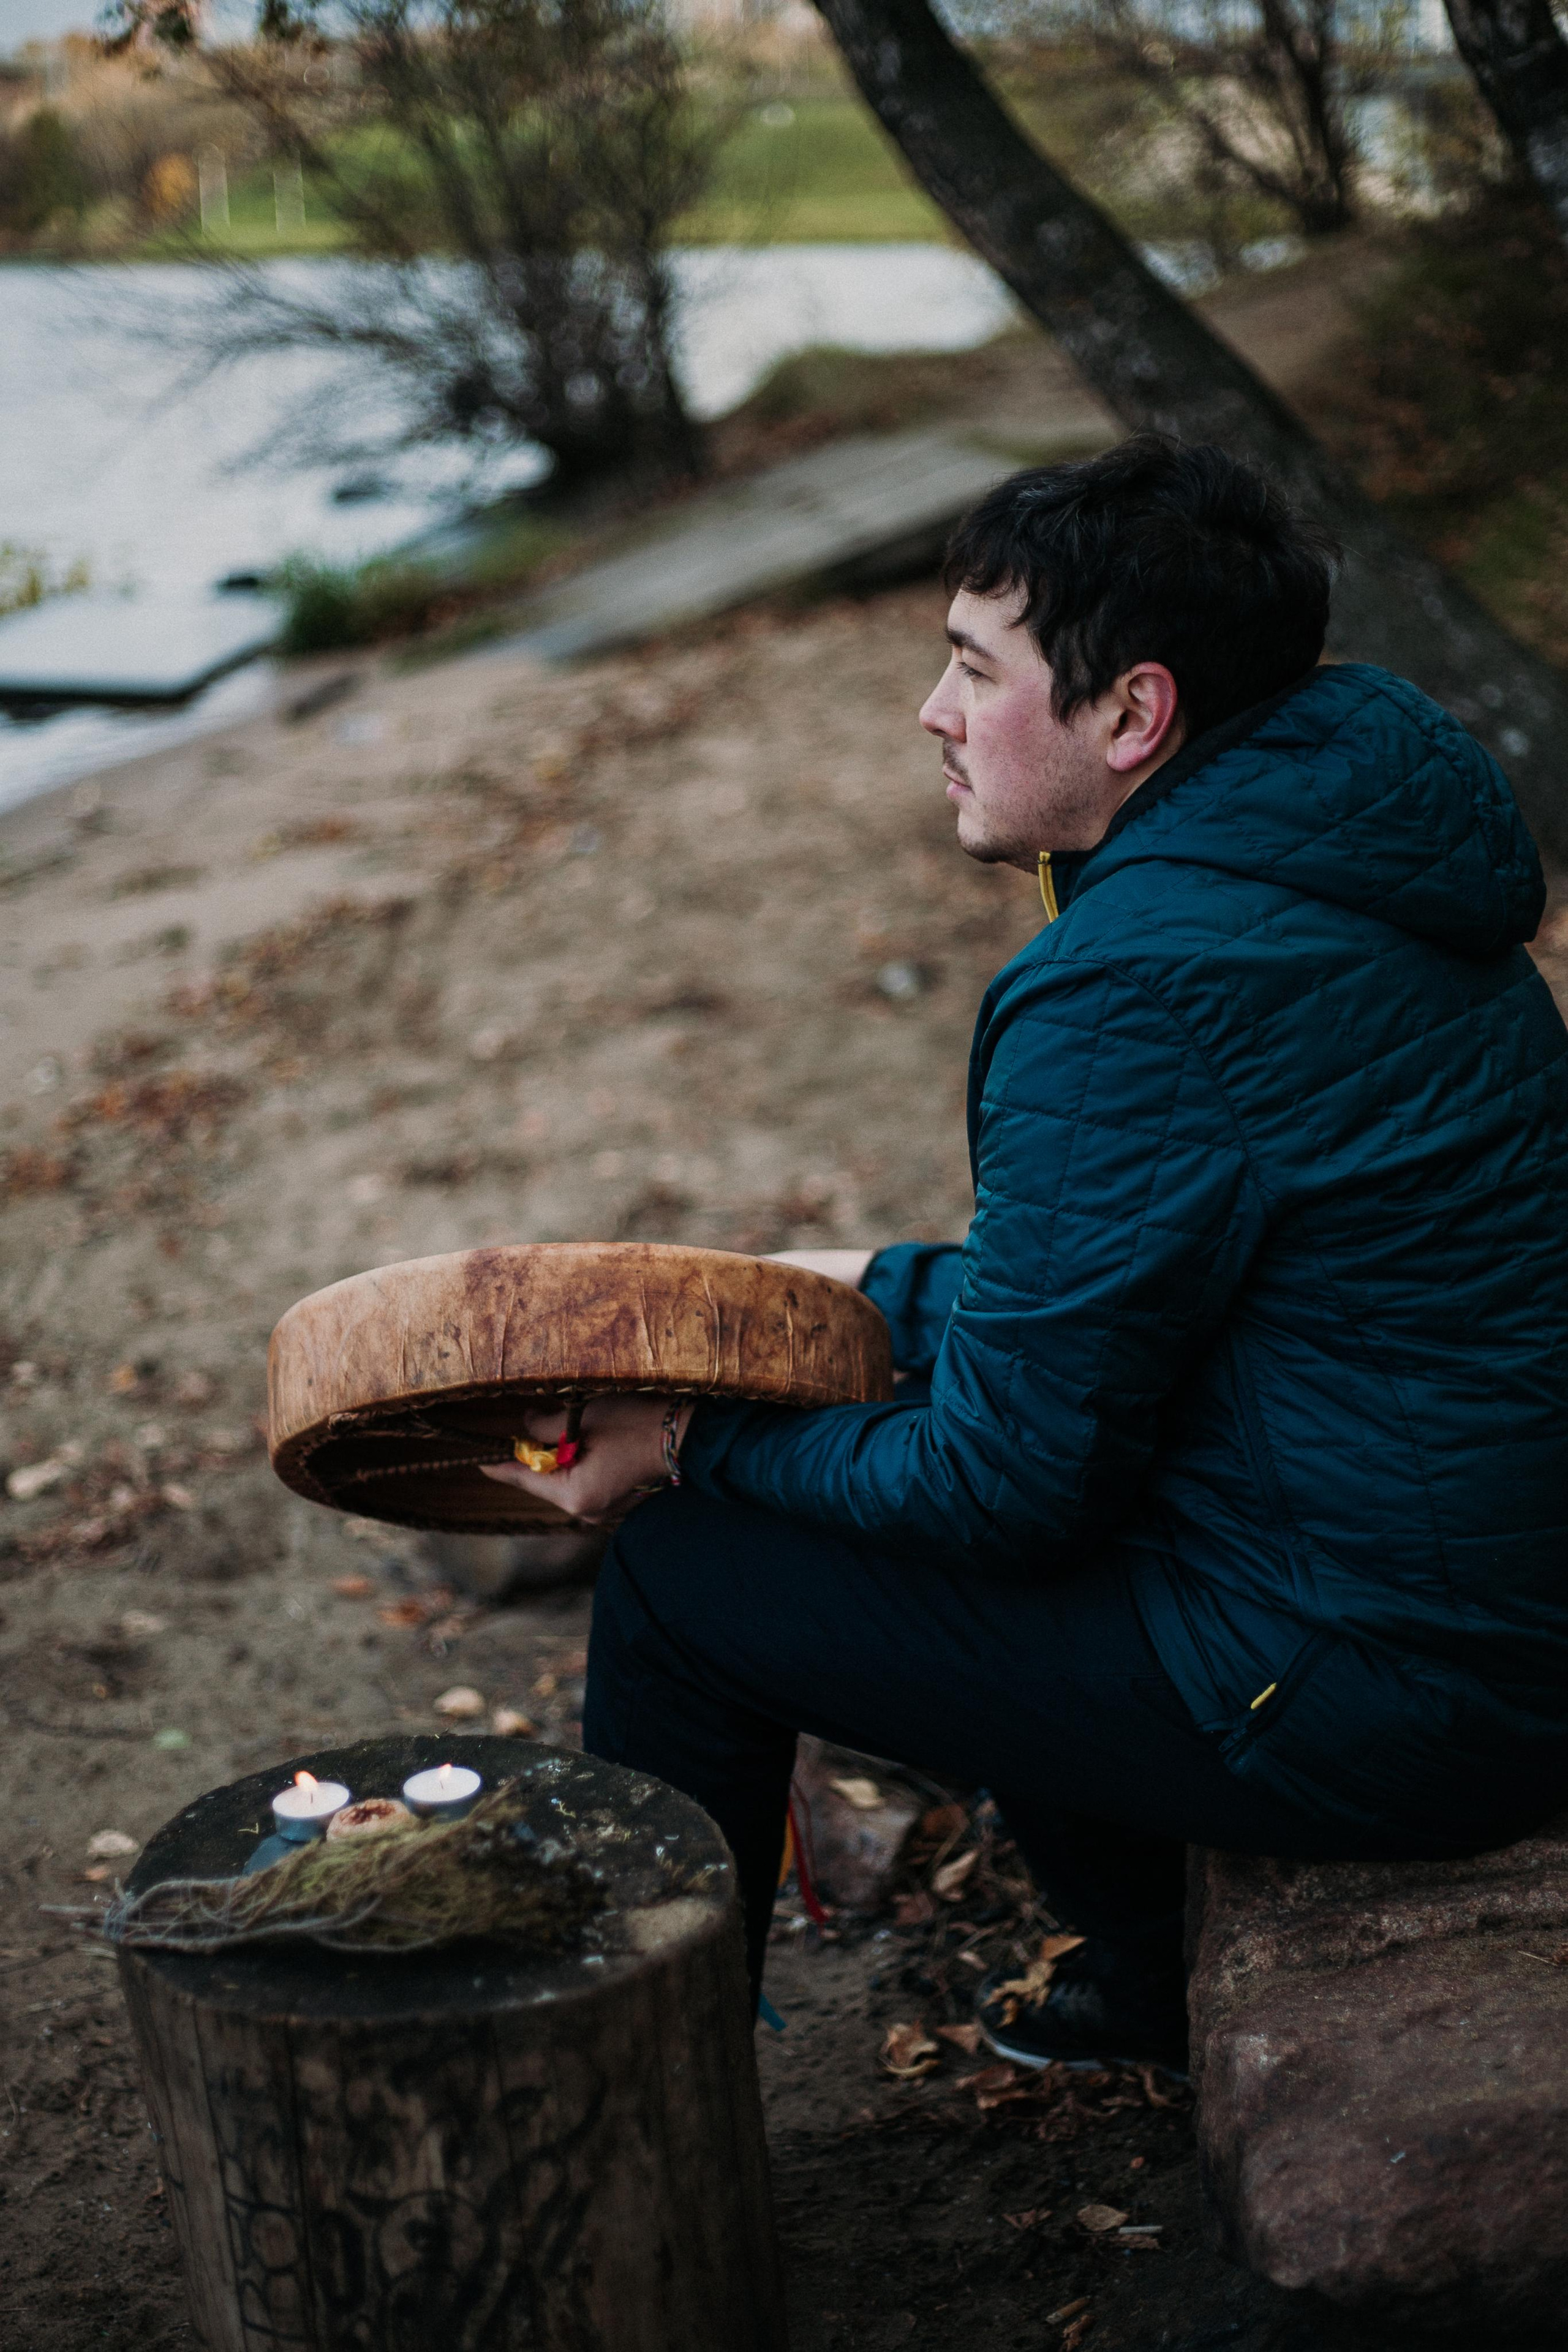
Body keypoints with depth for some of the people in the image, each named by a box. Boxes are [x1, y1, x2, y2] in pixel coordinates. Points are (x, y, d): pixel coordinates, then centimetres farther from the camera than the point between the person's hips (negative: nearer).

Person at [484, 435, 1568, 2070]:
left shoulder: (1139, 986, -23)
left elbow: (1011, 1478, -18)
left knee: (688, 1582, -2)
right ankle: (1151, 1990, 35)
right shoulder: (1323, 860, 7)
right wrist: (888, 1291, 15)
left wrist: (698, 1444, -5)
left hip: (1394, 1702, -10)